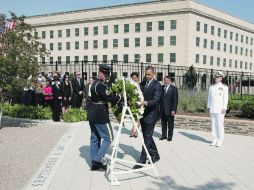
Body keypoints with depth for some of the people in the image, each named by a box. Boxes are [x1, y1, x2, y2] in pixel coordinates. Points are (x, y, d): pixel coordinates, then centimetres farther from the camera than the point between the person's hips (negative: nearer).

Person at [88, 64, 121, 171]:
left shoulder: (95, 83, 15)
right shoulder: (100, 85, -17)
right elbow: (110, 97, -23)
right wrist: (121, 97, -10)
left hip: (93, 114, 10)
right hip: (100, 115, -10)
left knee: (95, 138, 12)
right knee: (108, 137, -2)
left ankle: (94, 162, 19)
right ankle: (97, 160, -3)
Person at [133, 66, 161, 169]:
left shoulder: (157, 85, -10)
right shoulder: (143, 84, 11)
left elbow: (156, 100, -21)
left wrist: (146, 102, -37)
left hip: (151, 114, -7)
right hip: (143, 114, 7)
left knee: (147, 137, -4)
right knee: (147, 136, 15)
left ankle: (142, 161, 1)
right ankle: (155, 155, 31)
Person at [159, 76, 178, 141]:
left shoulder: (174, 88, -4)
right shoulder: (162, 88, 7)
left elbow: (175, 100, -7)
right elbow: (159, 98, 10)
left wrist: (173, 110, -13)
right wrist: (159, 107, 2)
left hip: (170, 110, -4)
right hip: (162, 110, 4)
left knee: (170, 124, 5)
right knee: (163, 123, 10)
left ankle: (170, 136, 15)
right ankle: (163, 135, 21)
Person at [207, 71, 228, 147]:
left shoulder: (224, 87, -4)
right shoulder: (211, 87, 11)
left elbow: (226, 98, -9)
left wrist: (224, 108, -15)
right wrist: (208, 107, 7)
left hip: (220, 109, -5)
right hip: (213, 109, 5)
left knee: (220, 124, -3)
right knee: (213, 124, 7)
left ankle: (220, 141, 6)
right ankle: (215, 140, 15)